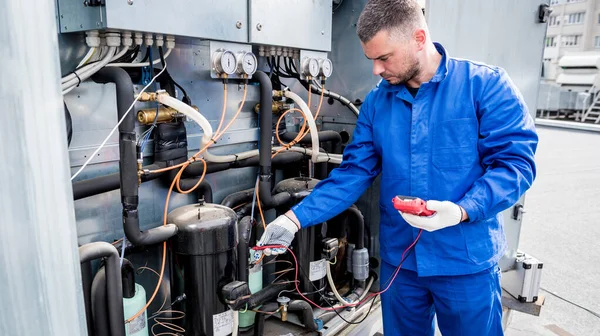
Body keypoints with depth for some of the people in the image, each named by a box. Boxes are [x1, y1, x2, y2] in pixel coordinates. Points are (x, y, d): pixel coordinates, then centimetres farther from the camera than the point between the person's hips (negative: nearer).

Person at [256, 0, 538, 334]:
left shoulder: (485, 85, -10)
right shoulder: (376, 102, 2)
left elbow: (516, 161, -12)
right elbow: (353, 172, 0)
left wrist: (461, 211, -28)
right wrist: (295, 218, -10)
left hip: (466, 261, -3)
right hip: (399, 260, 4)